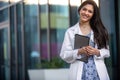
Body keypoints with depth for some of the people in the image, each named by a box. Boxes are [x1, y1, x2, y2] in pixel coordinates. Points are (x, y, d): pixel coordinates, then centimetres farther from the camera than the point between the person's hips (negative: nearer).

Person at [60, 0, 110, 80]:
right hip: (79, 72, -1)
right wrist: (79, 52, -15)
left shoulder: (99, 30, 8)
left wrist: (97, 52, -12)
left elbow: (106, 51, 8)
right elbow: (64, 54, 0)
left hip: (98, 72, 1)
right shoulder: (70, 31, 4)